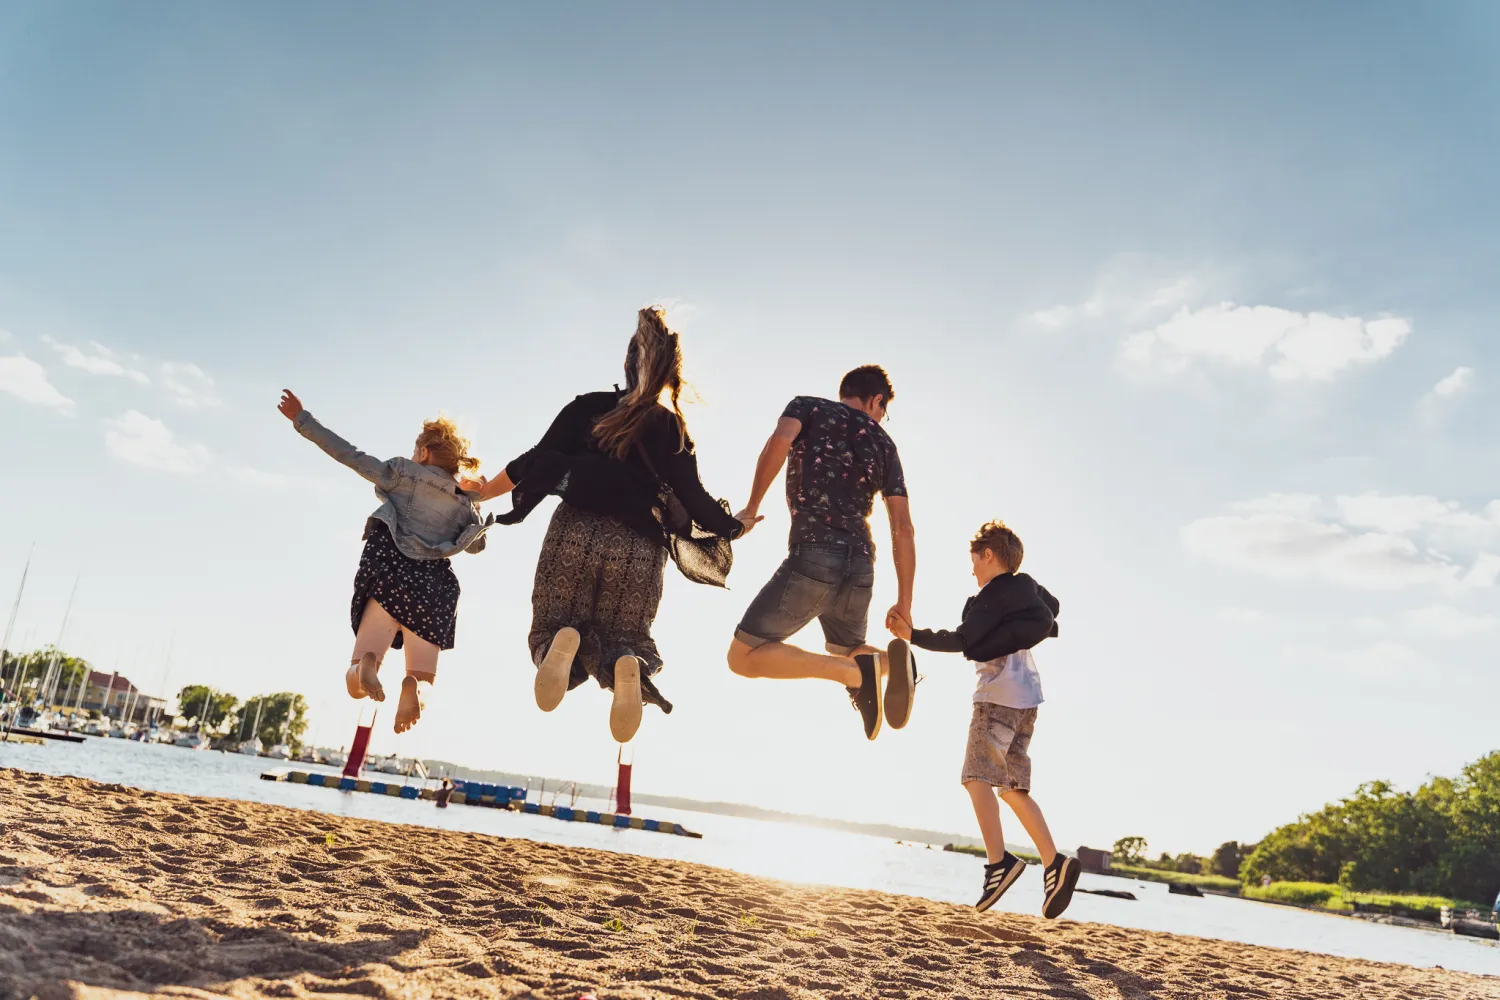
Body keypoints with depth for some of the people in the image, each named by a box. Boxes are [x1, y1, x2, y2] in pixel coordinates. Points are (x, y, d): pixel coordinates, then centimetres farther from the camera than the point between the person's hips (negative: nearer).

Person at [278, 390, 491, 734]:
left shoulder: (404, 473, 7)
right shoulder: (465, 503, 14)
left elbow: (349, 455, 4)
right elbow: (477, 546, 30)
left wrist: (301, 419, 10)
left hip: (390, 573, -1)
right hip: (432, 586, 2)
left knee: (355, 686, 3)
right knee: (422, 686, 6)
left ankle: (366, 663, -35)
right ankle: (414, 682, -33)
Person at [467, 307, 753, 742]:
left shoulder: (588, 407, 11)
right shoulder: (675, 432, 11)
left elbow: (539, 459, 7)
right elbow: (693, 499, 5)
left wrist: (486, 491, 21)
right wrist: (734, 526, 23)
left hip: (575, 535, 0)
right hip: (637, 552, 1)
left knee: (552, 628, 15)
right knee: (620, 639, 16)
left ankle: (565, 639, -25)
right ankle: (626, 662, -24)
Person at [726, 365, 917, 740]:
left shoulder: (808, 406, 13)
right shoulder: (884, 443, 20)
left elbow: (780, 441, -13)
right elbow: (903, 528, 12)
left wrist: (752, 507, -4)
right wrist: (904, 603, 16)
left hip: (813, 557, -5)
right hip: (861, 567, 5)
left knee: (744, 656, 4)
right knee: (846, 652, 30)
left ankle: (856, 672, -15)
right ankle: (891, 659, -7)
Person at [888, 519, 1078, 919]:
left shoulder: (995, 593, -6)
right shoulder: (1025, 588, 19)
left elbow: (963, 639, -14)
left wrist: (914, 636, -10)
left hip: (1000, 694, -9)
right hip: (1023, 698, 9)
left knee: (977, 776, -13)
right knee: (1011, 787, 9)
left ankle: (998, 861, -21)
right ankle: (1054, 863, 2)